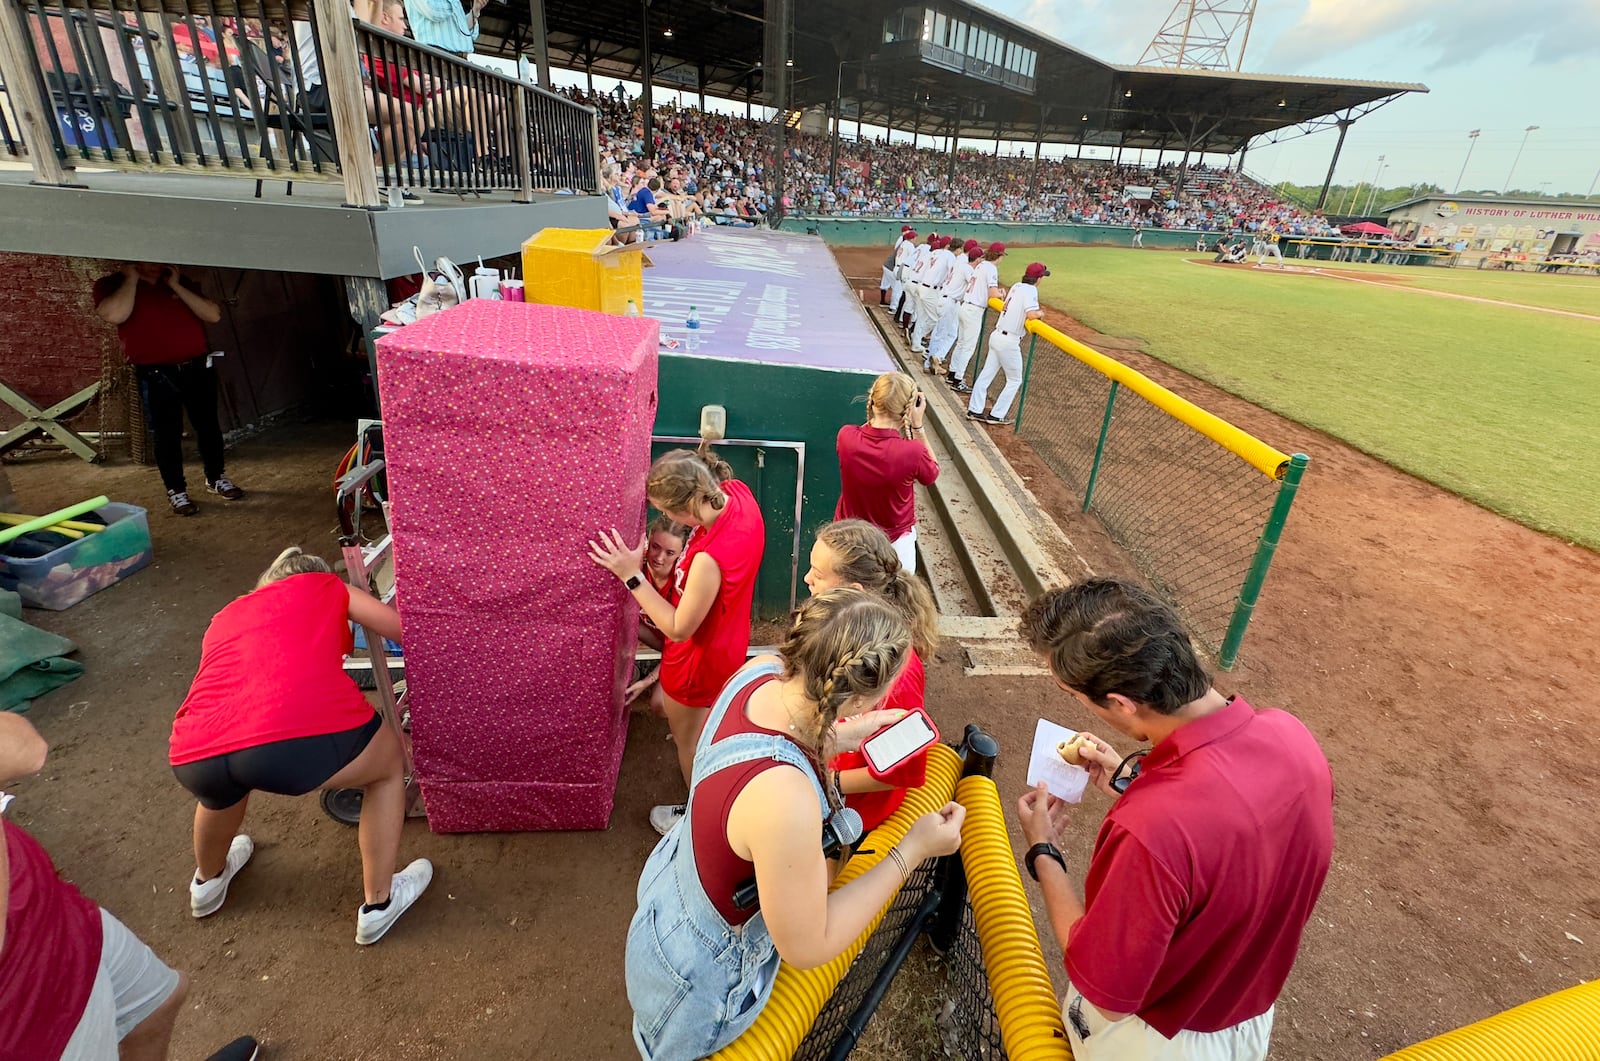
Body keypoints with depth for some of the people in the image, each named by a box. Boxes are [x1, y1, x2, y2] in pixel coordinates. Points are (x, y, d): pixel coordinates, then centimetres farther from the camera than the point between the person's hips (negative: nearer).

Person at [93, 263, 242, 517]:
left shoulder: (181, 281, 10)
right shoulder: (111, 284, -1)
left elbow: (214, 315, -1)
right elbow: (115, 315, -23)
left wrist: (176, 286, -7)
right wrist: (131, 278, -13)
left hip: (198, 367, 3)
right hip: (156, 376, -3)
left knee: (209, 426, 12)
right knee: (167, 435, 2)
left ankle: (215, 479, 29)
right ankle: (176, 491, 14)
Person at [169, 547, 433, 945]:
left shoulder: (225, 618, 35)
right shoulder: (326, 587, 24)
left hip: (194, 760, 6)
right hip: (296, 739, -5)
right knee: (390, 763, 26)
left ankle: (207, 882, 65)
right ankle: (378, 905, 34)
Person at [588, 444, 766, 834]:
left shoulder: (710, 559, -44)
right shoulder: (736, 490, -20)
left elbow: (679, 628, -27)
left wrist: (631, 575, -26)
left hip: (700, 659, -8)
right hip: (728, 639, 8)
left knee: (687, 738, 22)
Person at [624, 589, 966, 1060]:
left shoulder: (760, 672, -24)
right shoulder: (784, 797, -47)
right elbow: (807, 947, -29)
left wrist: (839, 739, -1)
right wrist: (912, 849, -25)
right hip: (702, 977, -7)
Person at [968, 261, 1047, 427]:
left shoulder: (1016, 286, 8)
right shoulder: (1030, 290, -13)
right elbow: (1031, 314, -27)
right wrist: (1040, 313, -5)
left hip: (996, 335, 7)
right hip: (1009, 341, -7)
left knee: (987, 374, 12)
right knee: (1014, 380, 7)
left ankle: (974, 410, 15)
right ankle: (995, 415, 7)